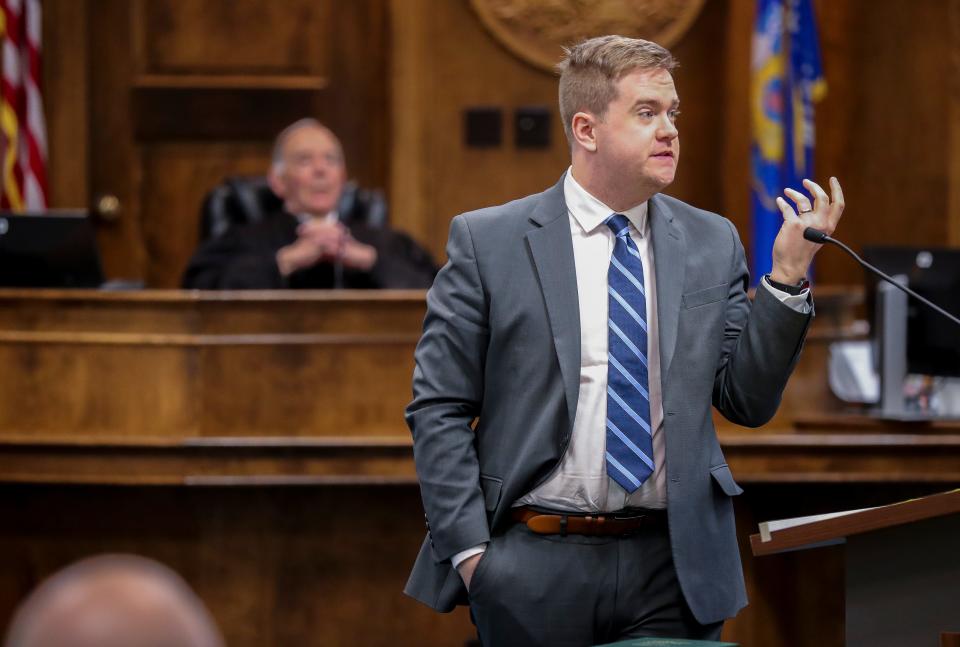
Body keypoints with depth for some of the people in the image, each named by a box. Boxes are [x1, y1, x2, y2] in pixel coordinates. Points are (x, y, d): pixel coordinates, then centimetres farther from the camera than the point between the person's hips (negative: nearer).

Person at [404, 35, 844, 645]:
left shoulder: (713, 242, 9)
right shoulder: (487, 241, 0)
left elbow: (748, 401, 7)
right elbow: (439, 410, 0)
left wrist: (789, 273, -3)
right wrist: (468, 549, -8)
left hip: (674, 568, 3)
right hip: (535, 568, -2)